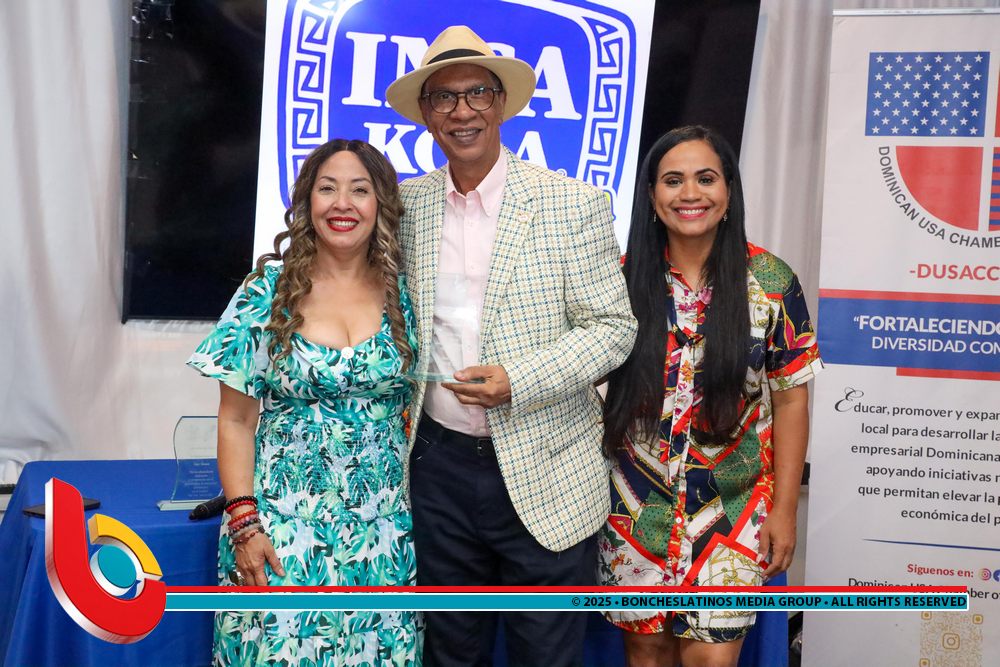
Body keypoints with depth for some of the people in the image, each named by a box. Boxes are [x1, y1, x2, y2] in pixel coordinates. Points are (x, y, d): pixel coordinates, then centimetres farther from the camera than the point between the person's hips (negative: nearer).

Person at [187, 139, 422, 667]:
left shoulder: (403, 293, 3)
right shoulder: (267, 293, -1)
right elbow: (236, 421, 0)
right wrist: (243, 523, -8)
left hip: (384, 530, 2)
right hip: (284, 520, -1)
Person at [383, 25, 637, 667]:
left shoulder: (574, 204, -6)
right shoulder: (406, 204, 5)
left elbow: (614, 326, -6)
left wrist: (519, 379, -19)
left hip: (544, 475, -3)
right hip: (439, 464, 3)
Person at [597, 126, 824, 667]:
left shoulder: (770, 282, -4)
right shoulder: (624, 277, -2)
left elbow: (790, 401, 0)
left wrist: (784, 509, -2)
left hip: (732, 510, -1)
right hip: (636, 505, 1)